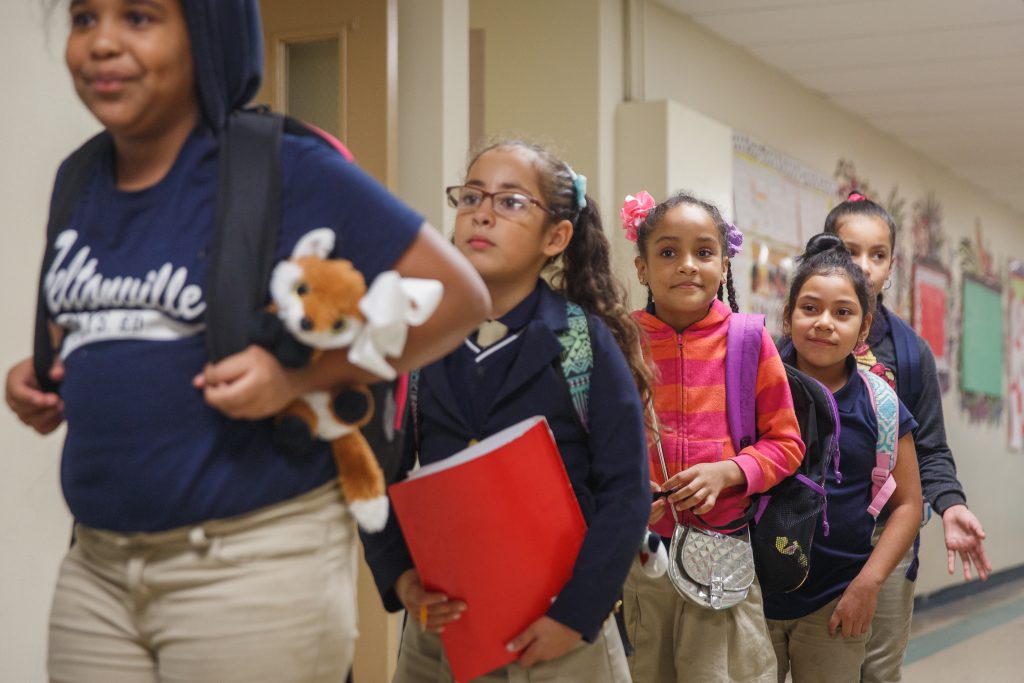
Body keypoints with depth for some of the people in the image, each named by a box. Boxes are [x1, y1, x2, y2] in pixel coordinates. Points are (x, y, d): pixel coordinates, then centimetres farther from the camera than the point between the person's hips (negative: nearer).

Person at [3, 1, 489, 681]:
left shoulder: (284, 168, -10)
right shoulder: (77, 181, 10)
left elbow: (459, 295, -10)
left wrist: (301, 375, -19)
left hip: (257, 564, -6)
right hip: (96, 567, 6)